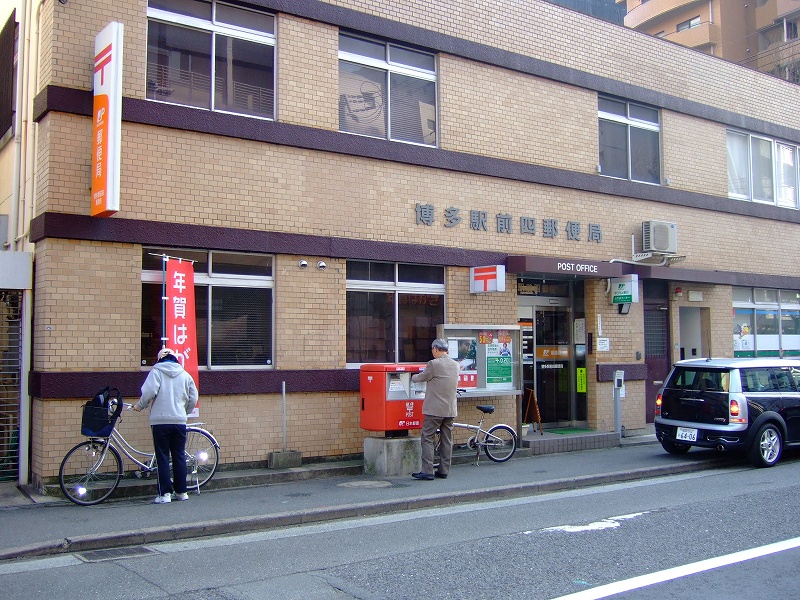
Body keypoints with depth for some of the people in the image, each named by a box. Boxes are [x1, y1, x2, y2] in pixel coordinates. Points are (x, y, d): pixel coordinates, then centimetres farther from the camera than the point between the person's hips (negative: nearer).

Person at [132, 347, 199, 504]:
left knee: (163, 457, 2)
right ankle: (181, 492, 16)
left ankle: (165, 493, 1)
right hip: (180, 421, 3)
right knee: (179, 456, 11)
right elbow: (193, 399, 9)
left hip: (160, 421, -3)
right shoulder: (185, 375, 9)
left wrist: (139, 406, 4)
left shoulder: (156, 371, 0)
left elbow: (149, 392, -13)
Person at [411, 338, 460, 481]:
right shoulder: (455, 364, 7)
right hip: (450, 409, 7)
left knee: (427, 439, -1)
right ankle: (444, 470, 16)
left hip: (435, 409, -7)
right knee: (447, 440, 12)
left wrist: (413, 377, 21)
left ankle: (427, 472, -4)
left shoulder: (434, 364, -14)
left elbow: (421, 377, -1)